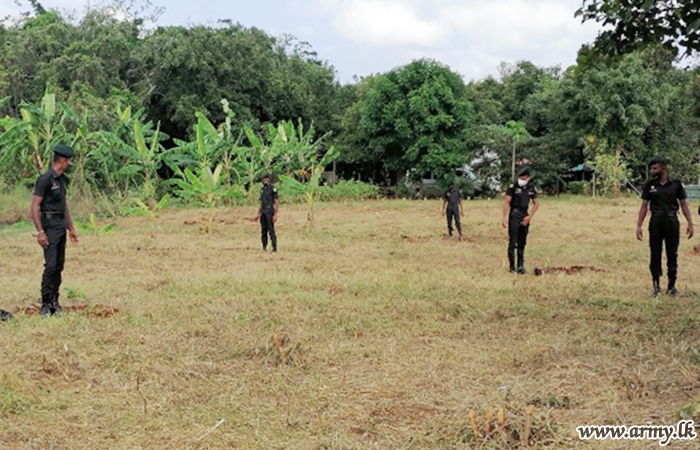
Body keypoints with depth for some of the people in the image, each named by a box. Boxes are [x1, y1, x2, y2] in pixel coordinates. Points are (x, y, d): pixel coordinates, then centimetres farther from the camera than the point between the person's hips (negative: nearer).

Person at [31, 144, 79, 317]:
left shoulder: (62, 180, 13)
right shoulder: (45, 179, -13)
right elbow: (35, 206, -16)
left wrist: (71, 228, 24)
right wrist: (40, 232, -21)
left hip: (61, 225, 9)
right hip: (50, 226, -9)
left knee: (59, 265, 9)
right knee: (50, 266, -11)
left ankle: (54, 302, 16)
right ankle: (46, 305, -5)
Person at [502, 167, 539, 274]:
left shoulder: (531, 188, 6)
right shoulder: (513, 187, -8)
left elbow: (536, 203, 14)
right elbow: (507, 202, -10)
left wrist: (530, 217, 3)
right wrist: (504, 218, -16)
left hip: (525, 217, 5)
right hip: (514, 216, -5)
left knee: (522, 243, 9)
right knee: (512, 243, -5)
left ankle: (521, 266, 15)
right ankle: (512, 267, 0)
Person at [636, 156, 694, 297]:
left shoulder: (676, 184, 1)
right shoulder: (649, 185, 3)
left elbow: (684, 204, 4)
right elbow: (644, 206, 5)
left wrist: (690, 224, -3)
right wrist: (639, 226, 0)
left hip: (672, 222, -1)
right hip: (656, 222, 1)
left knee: (672, 255, 4)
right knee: (655, 255, 3)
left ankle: (672, 285, 14)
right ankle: (656, 286, 11)